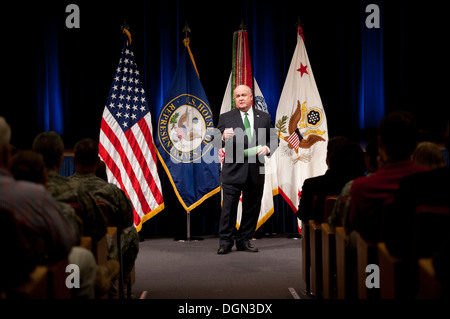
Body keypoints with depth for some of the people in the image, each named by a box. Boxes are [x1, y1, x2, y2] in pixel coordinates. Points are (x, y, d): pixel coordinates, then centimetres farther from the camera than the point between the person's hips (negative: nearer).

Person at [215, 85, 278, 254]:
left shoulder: (264, 117, 11)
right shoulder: (225, 118, 4)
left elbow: (274, 139, 12)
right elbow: (216, 141, -2)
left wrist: (267, 148, -9)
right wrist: (224, 137, -25)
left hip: (256, 171, 3)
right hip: (233, 170, -3)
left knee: (252, 208, 8)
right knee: (229, 207, -3)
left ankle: (244, 241, 20)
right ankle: (225, 242, 7)